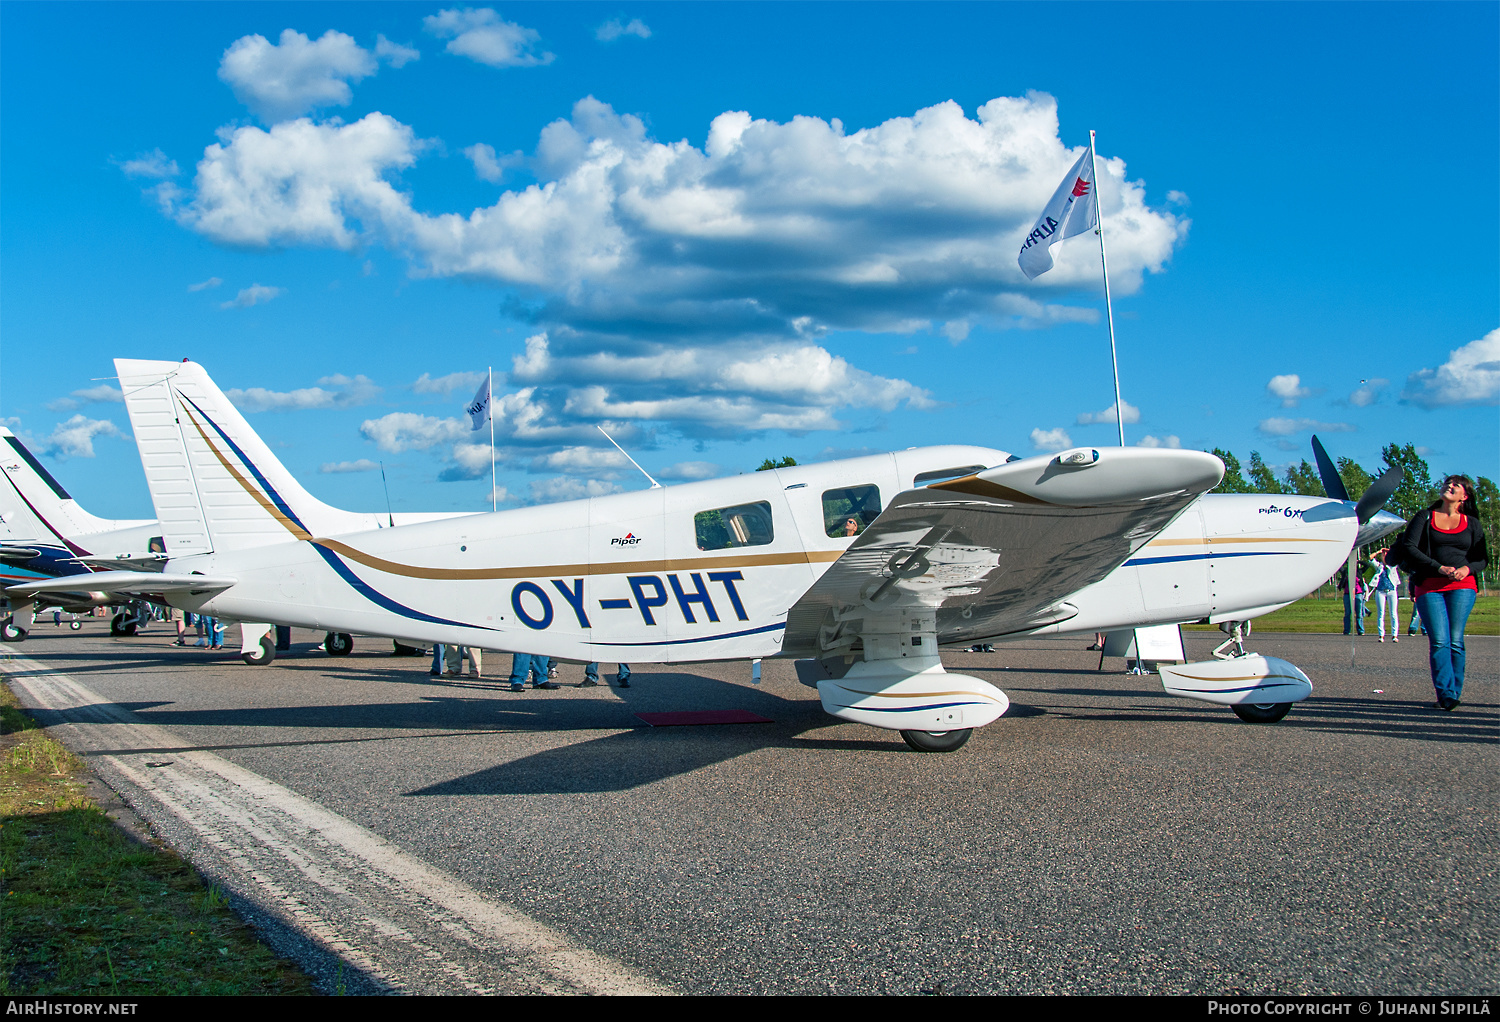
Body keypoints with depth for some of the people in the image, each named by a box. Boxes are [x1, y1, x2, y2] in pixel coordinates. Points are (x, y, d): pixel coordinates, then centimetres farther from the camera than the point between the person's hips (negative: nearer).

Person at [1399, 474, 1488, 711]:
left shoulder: (1472, 523, 16)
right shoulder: (1425, 518, 12)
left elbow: (1482, 557, 13)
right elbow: (1409, 547, 0)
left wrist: (1467, 569, -10)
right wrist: (1439, 567, -11)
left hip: (1462, 586, 1)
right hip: (1429, 586, -1)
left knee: (1455, 641, -7)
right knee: (1439, 641, -12)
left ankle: (1454, 693, -2)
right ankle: (1446, 695, -16)